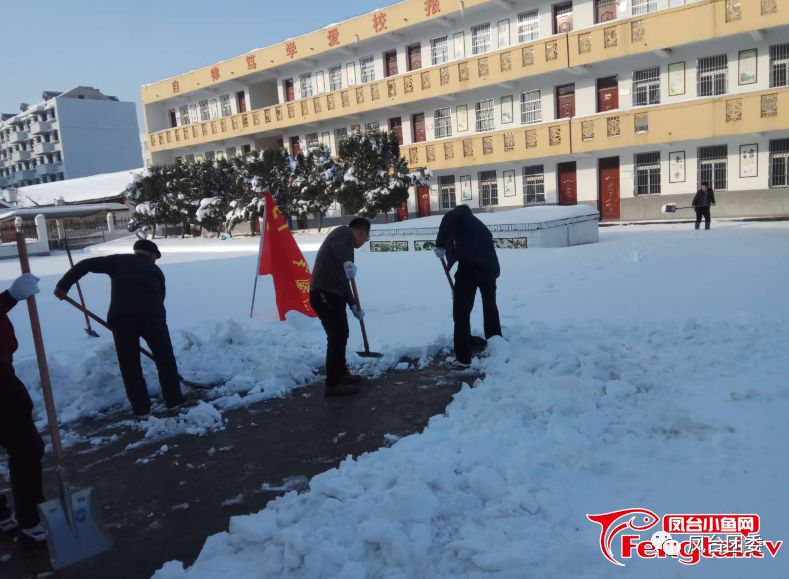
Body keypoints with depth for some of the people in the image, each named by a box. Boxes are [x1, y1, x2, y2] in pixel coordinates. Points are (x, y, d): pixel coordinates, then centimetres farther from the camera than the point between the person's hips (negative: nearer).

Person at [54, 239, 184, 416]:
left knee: (130, 365, 15)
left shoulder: (119, 260, 20)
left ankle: (141, 408, 20)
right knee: (165, 359, 19)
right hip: (152, 315, 1)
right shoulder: (156, 270, 24)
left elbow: (86, 264, 11)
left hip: (122, 317, 0)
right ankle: (174, 400, 24)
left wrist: (63, 285, 16)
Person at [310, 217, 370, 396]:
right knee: (337, 337, -4)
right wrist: (347, 262, -43)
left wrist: (353, 306, 28)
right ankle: (332, 384, 4)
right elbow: (338, 246, -28)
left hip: (330, 295, 10)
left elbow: (342, 280, 28)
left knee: (340, 335, 21)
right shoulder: (345, 232, -2)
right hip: (325, 295, -10)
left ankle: (341, 374, 35)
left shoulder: (345, 240, 26)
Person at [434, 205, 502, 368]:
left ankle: (463, 357, 1)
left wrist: (440, 245, -9)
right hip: (490, 266, 7)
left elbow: (448, 220, -8)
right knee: (490, 308, 25)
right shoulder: (480, 226, 36)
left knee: (461, 311, 0)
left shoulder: (458, 214, 18)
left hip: (470, 264, -7)